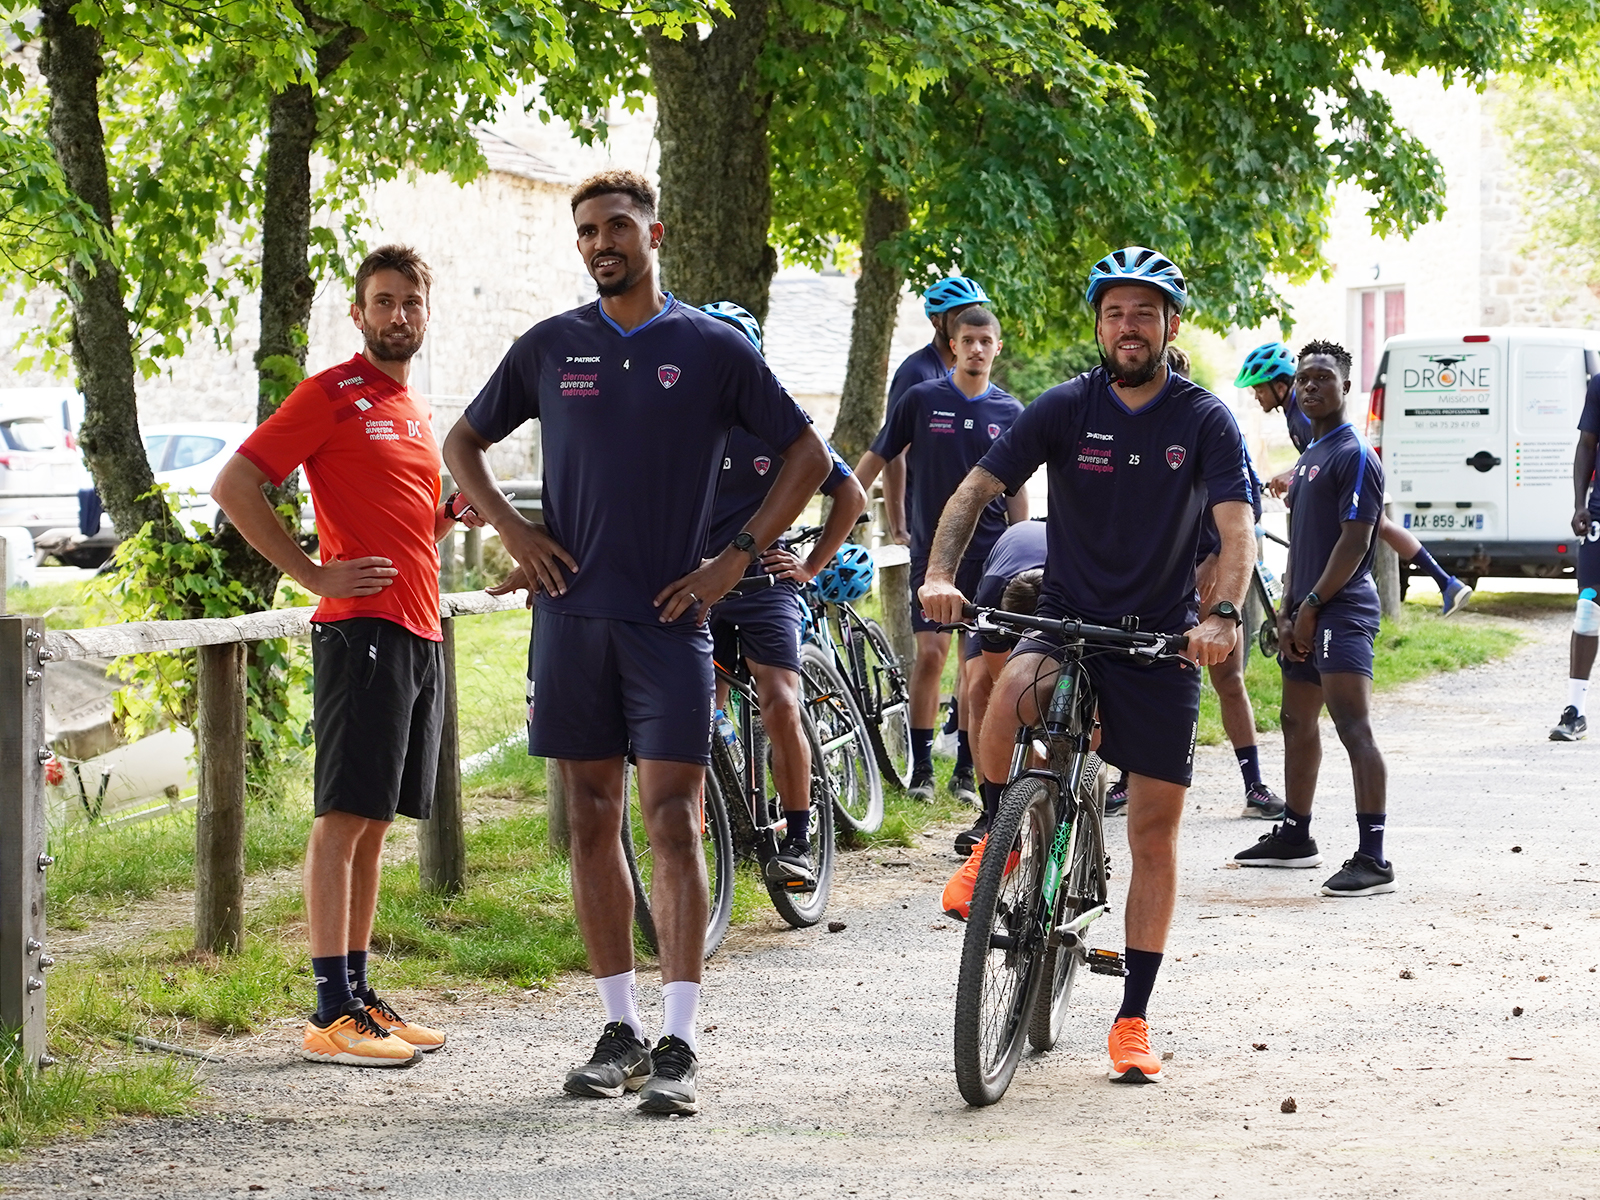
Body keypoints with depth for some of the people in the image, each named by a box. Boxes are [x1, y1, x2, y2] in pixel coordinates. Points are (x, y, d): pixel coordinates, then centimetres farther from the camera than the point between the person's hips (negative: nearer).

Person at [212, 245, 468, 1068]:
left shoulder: (412, 411, 20)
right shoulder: (332, 395, -5)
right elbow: (234, 486, -11)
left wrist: (454, 514, 11)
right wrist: (314, 576, -14)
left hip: (421, 634, 8)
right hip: (362, 629, -8)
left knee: (375, 821, 10)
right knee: (345, 815, -9)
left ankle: (360, 995, 14)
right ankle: (331, 1012, -10)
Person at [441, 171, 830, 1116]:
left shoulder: (713, 348, 2)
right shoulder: (550, 348, 8)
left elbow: (808, 454, 6)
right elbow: (464, 444, 19)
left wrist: (738, 558, -2)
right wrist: (512, 532, 3)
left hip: (669, 616, -3)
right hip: (572, 613, 3)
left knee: (673, 823, -8)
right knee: (594, 821, 6)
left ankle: (679, 1044, -9)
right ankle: (622, 1030, 14)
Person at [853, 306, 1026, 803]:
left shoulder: (1010, 412, 6)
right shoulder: (921, 400, -1)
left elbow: (1016, 489, 12)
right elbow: (876, 458, 5)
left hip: (989, 555, 2)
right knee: (930, 654, -9)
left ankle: (965, 771, 10)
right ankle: (921, 768, -1)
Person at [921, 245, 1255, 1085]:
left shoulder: (1204, 421, -5)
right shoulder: (1067, 408, -3)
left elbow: (1236, 529, -15)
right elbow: (977, 488, -8)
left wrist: (1223, 616, -34)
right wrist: (940, 573, -27)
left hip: (1162, 643, 0)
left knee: (1155, 833, 0)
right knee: (1011, 692, -35)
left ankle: (1133, 1018, 10)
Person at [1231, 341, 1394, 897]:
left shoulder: (1354, 456, -10)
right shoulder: (1310, 457, 20)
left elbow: (1355, 542, -16)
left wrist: (1312, 605, -16)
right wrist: (1287, 611, 12)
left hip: (1342, 611, -10)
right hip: (1307, 614, 10)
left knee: (1354, 728, -16)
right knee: (1297, 722, 18)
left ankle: (1373, 858, -20)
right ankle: (1294, 836, 31)